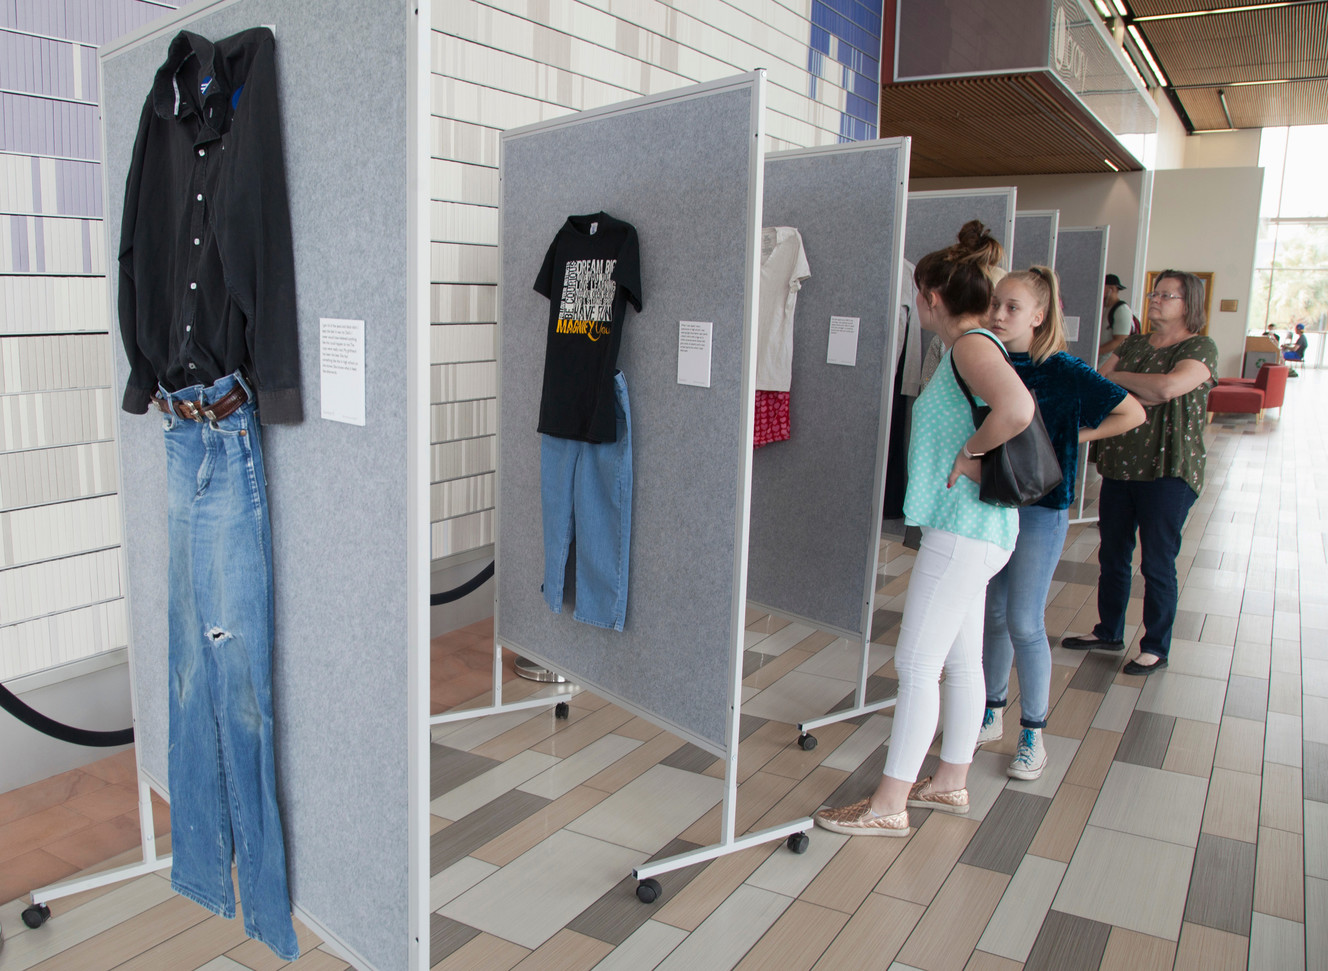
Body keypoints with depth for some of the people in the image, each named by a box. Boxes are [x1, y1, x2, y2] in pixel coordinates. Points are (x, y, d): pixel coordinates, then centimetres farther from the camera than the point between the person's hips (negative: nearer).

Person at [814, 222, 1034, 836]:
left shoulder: (972, 344, -16)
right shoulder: (971, 346, 14)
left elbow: (1017, 409, -34)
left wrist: (971, 454, -21)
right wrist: (972, 453, 11)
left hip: (963, 529, -11)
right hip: (971, 529, 11)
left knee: (917, 664, -4)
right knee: (960, 660, 17)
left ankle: (888, 806, 5)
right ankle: (950, 783, 31)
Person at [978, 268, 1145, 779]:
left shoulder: (1062, 372, -13)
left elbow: (1133, 413, -7)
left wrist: (1072, 438, -7)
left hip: (1040, 510, -5)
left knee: (1024, 622, -1)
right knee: (993, 615, 14)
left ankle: (1033, 736, 15)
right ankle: (991, 716, 31)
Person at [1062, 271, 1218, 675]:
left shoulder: (1200, 348, -7)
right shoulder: (1134, 344, 14)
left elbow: (1168, 387, -25)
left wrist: (1119, 377, -10)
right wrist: (1137, 398, -13)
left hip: (1168, 472, -6)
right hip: (1120, 466, 6)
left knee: (1157, 563, 1)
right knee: (1112, 554, 14)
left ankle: (1156, 648, 16)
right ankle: (1108, 631, 31)